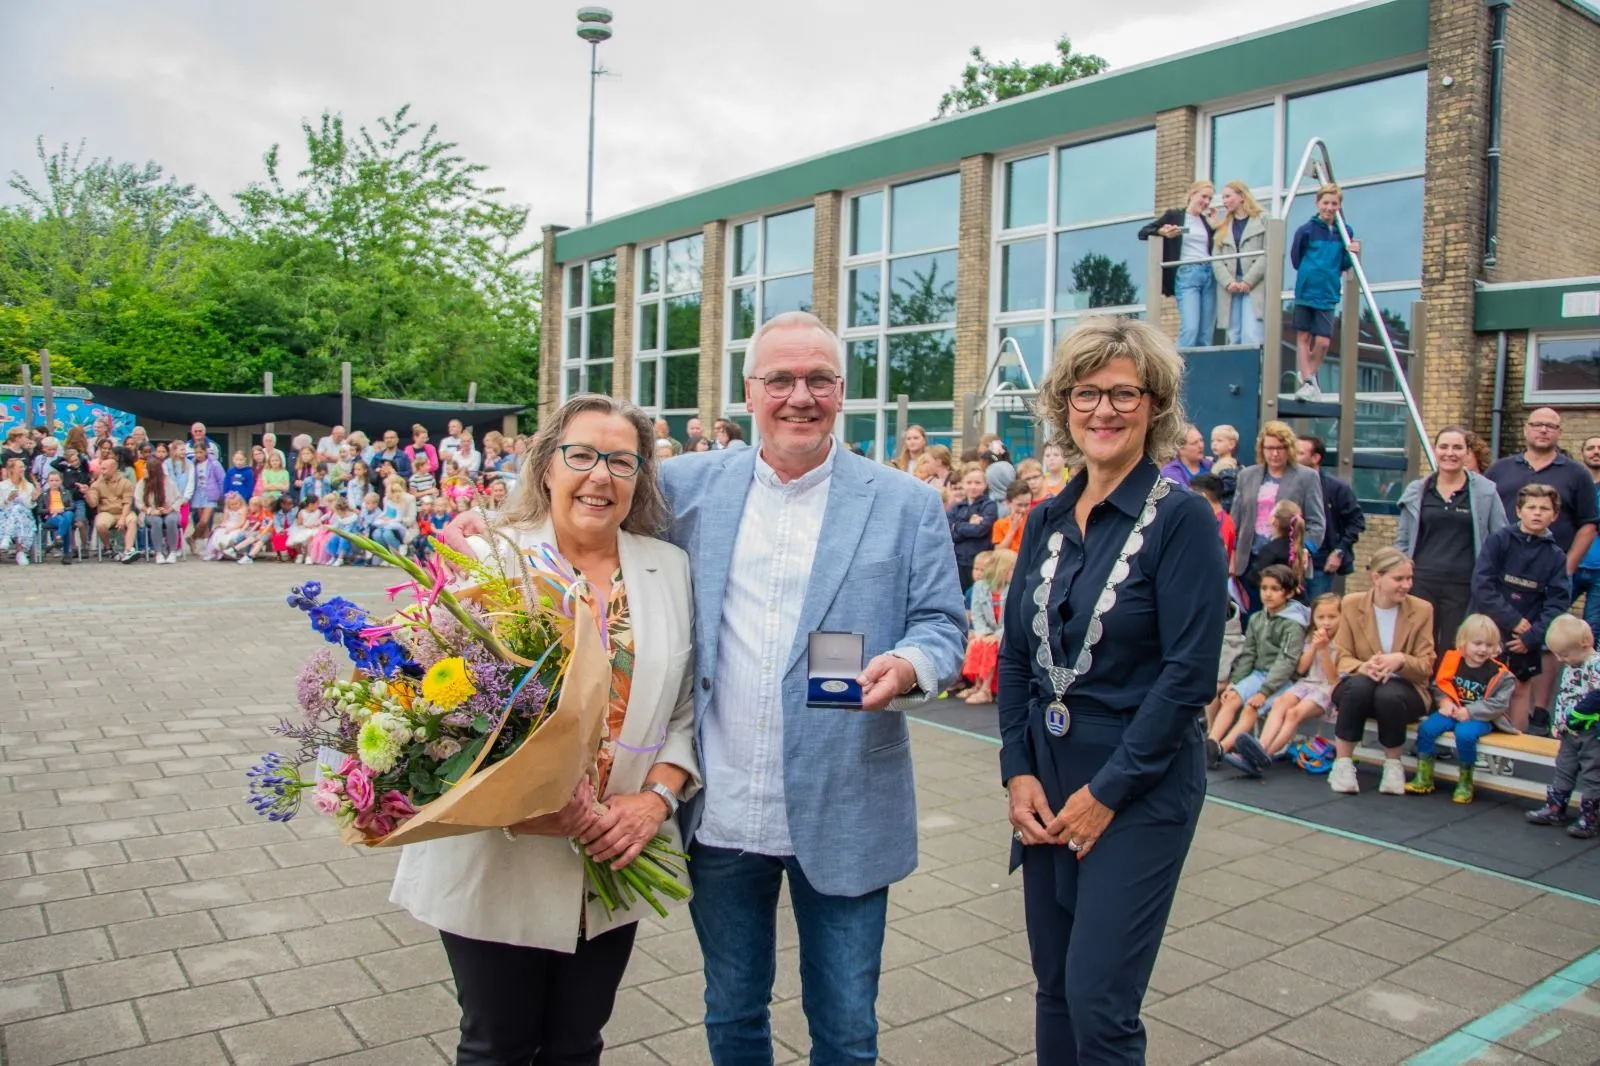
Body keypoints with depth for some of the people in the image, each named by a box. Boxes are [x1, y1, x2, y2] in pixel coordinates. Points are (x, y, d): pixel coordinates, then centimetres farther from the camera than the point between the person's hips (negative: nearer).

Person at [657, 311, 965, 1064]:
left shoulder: (906, 504, -1)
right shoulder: (691, 487, 3)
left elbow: (942, 625, 0)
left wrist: (909, 666, -23)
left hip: (841, 818, -2)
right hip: (719, 812, 2)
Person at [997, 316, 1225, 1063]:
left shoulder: (1181, 518, -11)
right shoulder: (1046, 522, 7)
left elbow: (1190, 673, -15)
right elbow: (1015, 656, 9)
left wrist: (1108, 791, -14)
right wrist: (1018, 771, -1)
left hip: (1138, 790, -5)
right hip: (1046, 784, 6)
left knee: (1099, 1003, -2)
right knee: (1054, 990, 14)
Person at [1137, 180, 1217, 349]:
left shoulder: (1208, 221, 17)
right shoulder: (1174, 216, 4)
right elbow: (1143, 233, 3)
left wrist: (1216, 228, 7)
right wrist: (1162, 232, -14)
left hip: (1210, 275, 5)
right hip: (1186, 275, -5)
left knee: (1206, 333, 1)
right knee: (1189, 329, -18)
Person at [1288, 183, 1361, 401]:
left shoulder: (1346, 232, 5)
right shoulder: (1307, 230, -4)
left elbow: (1345, 266, 10)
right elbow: (1296, 260, 4)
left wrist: (1351, 255, -8)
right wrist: (1311, 272, -3)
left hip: (1328, 295, 2)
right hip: (1305, 291, -2)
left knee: (1323, 342, -5)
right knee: (1303, 337, 2)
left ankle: (1305, 378, 15)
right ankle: (1306, 382, 9)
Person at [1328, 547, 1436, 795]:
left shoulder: (1422, 610, -1)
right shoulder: (1351, 604, -1)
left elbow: (1426, 666, -3)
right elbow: (1343, 658, -2)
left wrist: (1401, 660, -27)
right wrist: (1363, 667, -26)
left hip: (1404, 688, 0)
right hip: (1358, 685, 0)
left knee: (1389, 695, -37)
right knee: (1360, 685, -37)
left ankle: (1393, 765, -11)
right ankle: (1342, 763, -23)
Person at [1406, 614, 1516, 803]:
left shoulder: (1499, 674, -8)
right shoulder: (1452, 661, -1)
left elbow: (1499, 703, -11)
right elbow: (1439, 684, 9)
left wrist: (1469, 712, -20)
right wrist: (1445, 702, -11)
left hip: (1480, 718, -4)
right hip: (1452, 712, 4)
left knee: (1465, 734, -33)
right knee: (1426, 728, -18)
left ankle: (1465, 781, -10)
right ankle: (1424, 777, -4)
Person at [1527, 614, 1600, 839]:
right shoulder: (1570, 666, 8)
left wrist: (1575, 715, -22)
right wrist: (1559, 721, 7)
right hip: (1571, 732, 9)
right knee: (1563, 770, 16)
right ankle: (1554, 808, 26)